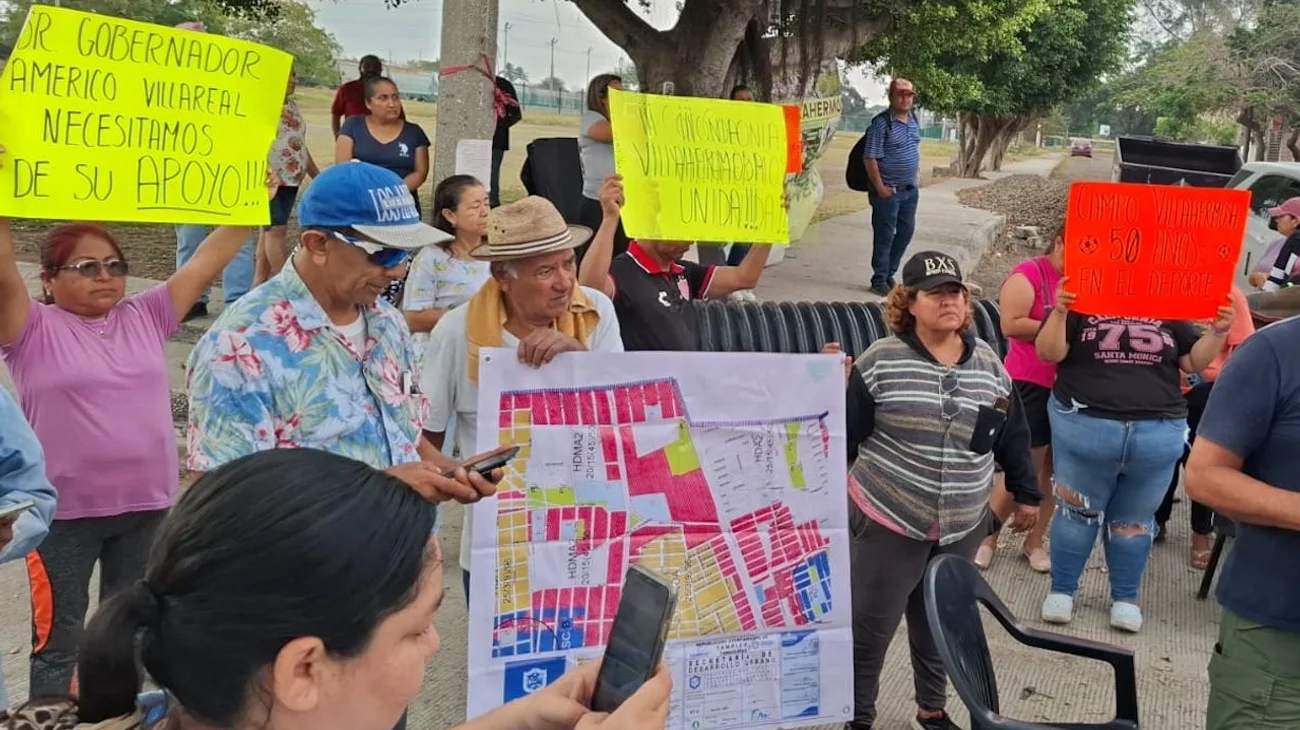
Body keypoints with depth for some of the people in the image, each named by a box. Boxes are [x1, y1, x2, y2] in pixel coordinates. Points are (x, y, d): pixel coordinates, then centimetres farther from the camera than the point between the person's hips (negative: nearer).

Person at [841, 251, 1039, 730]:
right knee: (869, 628, 3)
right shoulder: (880, 362, -11)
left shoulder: (987, 363, 3)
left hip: (962, 527, 4)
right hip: (888, 521, -4)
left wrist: (1026, 493, 16)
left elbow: (1013, 434, 12)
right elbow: (844, 433, -10)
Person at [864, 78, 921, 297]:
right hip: (889, 190, -7)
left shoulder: (913, 119, 8)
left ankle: (889, 273, 28)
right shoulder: (882, 123, -15)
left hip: (910, 189, 7)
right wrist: (880, 188, -18)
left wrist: (917, 174, 13)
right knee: (885, 235, 1)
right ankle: (879, 280, 12)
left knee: (906, 231, 13)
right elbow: (870, 158, -16)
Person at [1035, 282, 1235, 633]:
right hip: (1085, 426, -2)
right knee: (1078, 512, 9)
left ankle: (1126, 598, 27)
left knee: (1134, 520, 13)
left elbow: (1195, 361, 10)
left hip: (1158, 434, 2)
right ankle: (1061, 590, 23)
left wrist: (1218, 330, -7)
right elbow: (1049, 353, -9)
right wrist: (1059, 312, -24)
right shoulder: (1082, 304, 1)